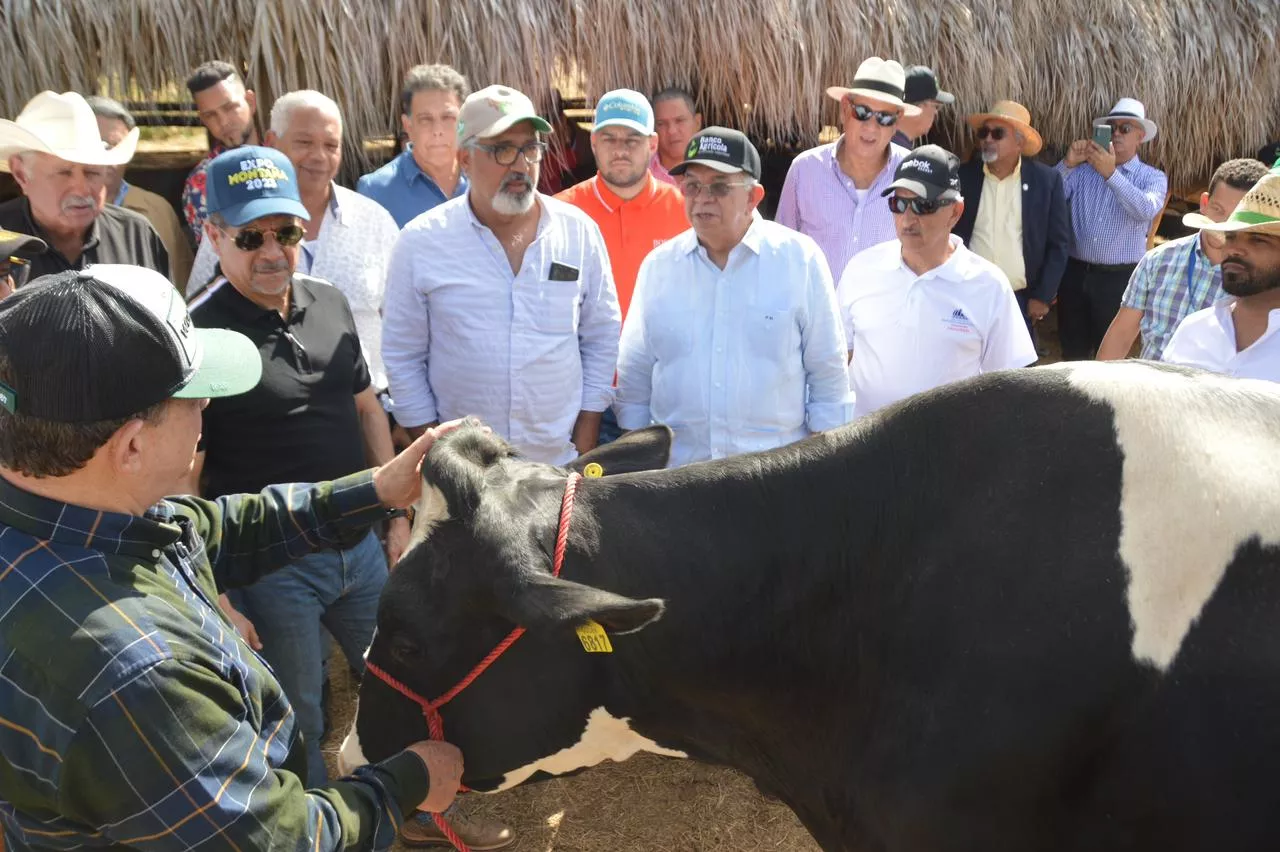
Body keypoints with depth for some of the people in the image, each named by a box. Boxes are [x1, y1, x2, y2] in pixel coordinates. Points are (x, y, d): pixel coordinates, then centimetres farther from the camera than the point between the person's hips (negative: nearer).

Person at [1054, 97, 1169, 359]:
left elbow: (1146, 211, -19)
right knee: (1073, 351, 12)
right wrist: (1068, 164, -14)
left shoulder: (1153, 177, 2)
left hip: (1120, 278, -2)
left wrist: (1111, 173, -23)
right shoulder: (1083, 170, 6)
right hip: (1075, 272, 2)